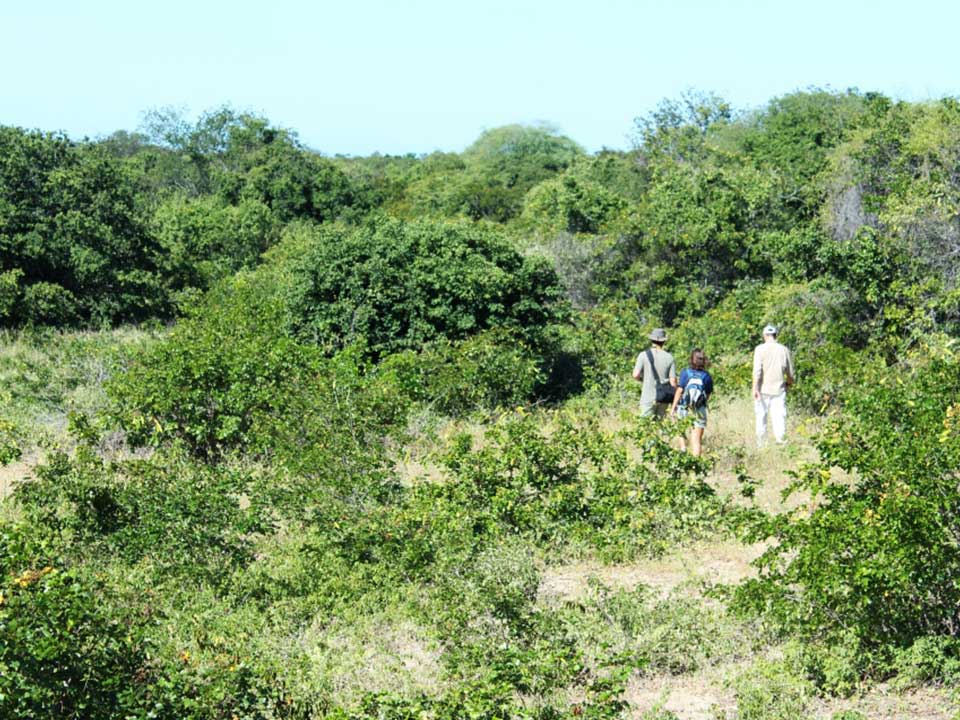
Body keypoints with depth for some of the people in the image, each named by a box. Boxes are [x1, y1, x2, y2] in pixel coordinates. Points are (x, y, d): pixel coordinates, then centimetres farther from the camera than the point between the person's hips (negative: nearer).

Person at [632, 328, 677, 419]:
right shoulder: (669, 357, 0)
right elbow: (673, 381, -1)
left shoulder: (644, 355, -5)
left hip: (648, 398, -2)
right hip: (664, 398, 3)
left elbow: (636, 375, -12)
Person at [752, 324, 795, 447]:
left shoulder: (760, 349, -4)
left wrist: (755, 388, -11)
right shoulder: (784, 350, 4)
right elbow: (790, 373, 9)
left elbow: (757, 371, -12)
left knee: (761, 416, 6)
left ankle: (761, 442, 10)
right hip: (779, 390, 2)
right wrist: (788, 383, 29)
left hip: (763, 390, -2)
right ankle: (781, 440, -7)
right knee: (779, 416, 2)